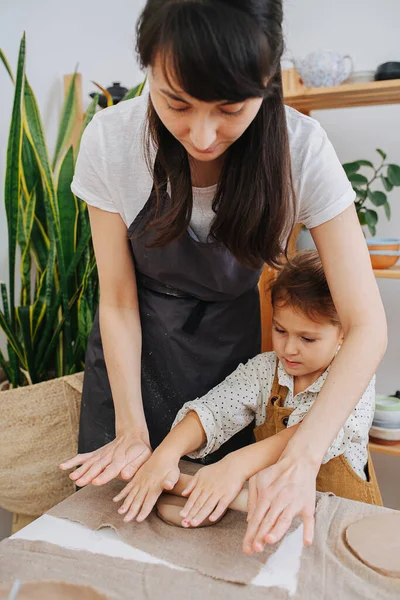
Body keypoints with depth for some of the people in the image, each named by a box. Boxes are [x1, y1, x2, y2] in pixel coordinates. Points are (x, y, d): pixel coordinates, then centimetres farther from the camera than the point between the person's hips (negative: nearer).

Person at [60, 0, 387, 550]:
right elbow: (118, 303, -13)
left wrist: (301, 458, -35)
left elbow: (366, 326, -24)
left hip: (229, 344, 0)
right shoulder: (110, 140, -23)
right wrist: (132, 429, -18)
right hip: (132, 345, 1)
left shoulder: (302, 149, -25)